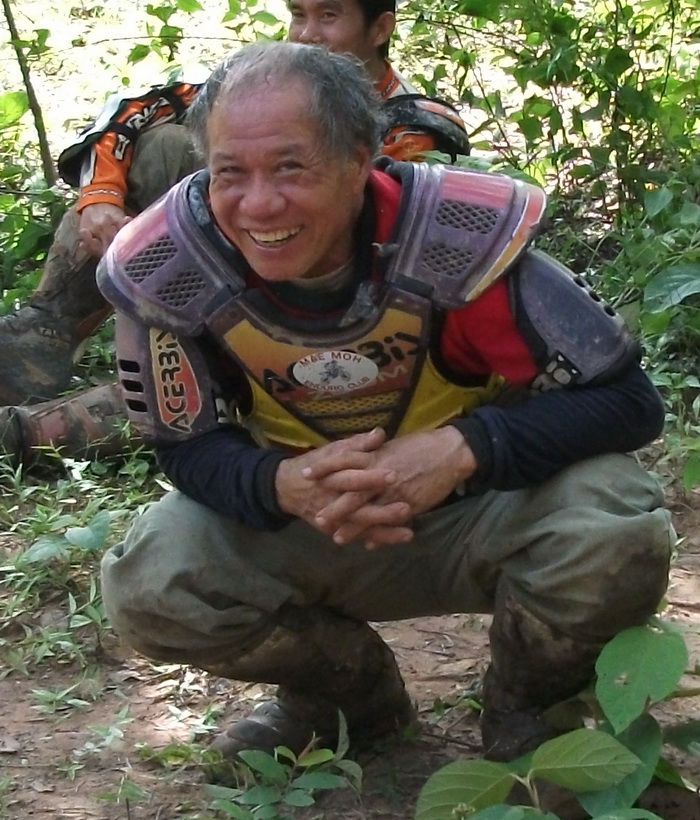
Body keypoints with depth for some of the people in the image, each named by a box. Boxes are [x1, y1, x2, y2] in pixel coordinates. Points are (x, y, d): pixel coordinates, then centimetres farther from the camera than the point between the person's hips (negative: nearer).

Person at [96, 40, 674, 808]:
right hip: (299, 515, 3)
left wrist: (460, 450, -38)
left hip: (480, 506, -2)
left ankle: (526, 704, 4)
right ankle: (350, 694, 10)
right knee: (146, 586, -21)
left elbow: (624, 399, -24)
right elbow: (187, 446, -10)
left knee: (614, 528, -32)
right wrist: (281, 484, -33)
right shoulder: (165, 264, -23)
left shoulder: (459, 234, -30)